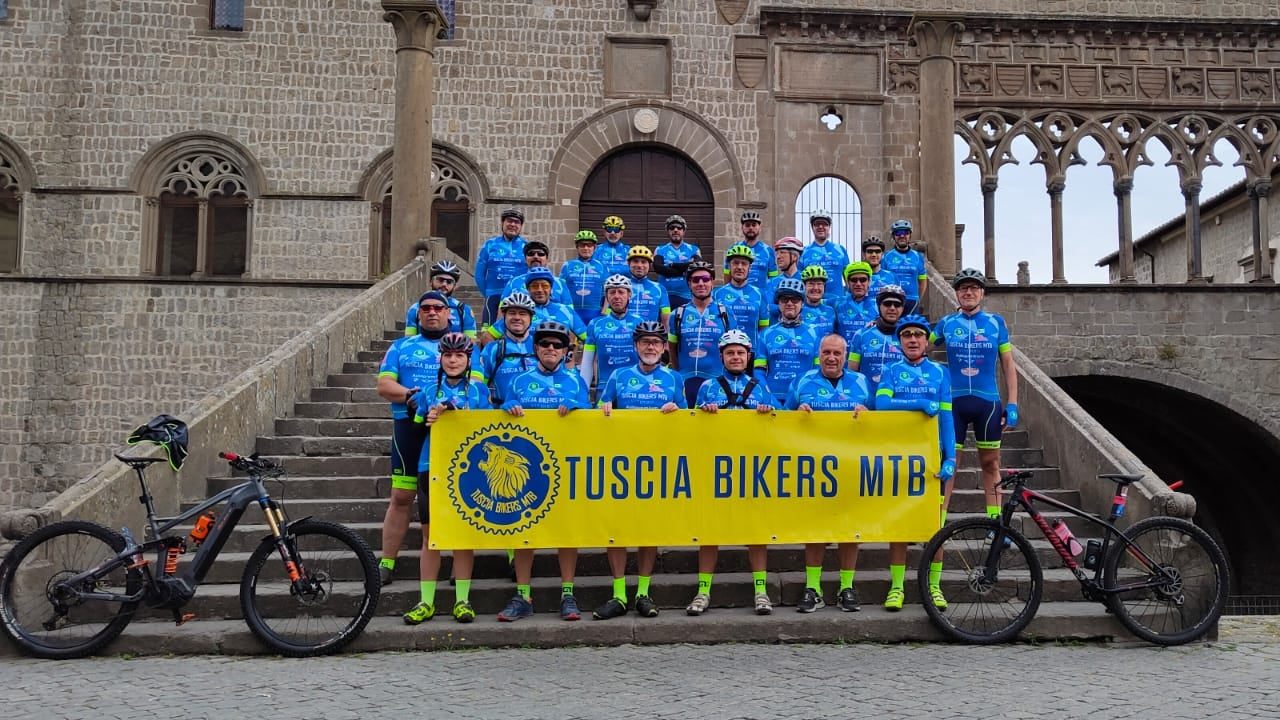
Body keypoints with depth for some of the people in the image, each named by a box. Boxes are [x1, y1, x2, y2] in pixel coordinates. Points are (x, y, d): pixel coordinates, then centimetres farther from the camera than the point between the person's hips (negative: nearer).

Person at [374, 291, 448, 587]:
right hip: (410, 426, 1)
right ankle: (386, 564, 7)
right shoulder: (401, 346, 16)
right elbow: (384, 385, 5)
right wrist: (409, 394, -15)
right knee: (401, 497, 1)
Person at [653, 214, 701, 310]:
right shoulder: (660, 250, 9)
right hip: (666, 296, 1)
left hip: (687, 297, 0)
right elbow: (658, 267, -10)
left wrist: (672, 265, -7)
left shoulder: (693, 250, 8)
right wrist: (685, 271, -10)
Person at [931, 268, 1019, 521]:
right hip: (954, 401, 0)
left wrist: (1012, 404, 1)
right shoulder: (946, 323, 5)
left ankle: (996, 521, 13)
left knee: (990, 463, 7)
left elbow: (1008, 365, 6)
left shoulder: (996, 323, 5)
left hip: (988, 401, 0)